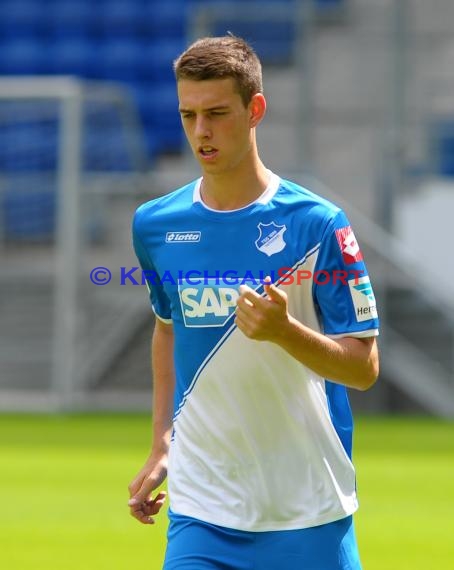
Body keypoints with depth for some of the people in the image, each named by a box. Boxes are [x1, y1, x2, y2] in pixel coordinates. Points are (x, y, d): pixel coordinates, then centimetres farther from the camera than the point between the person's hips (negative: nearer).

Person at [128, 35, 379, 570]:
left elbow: (364, 368, -7)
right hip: (200, 511, 2)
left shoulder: (317, 223, -8)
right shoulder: (155, 225, 3)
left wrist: (283, 329, -24)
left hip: (311, 509, -2)